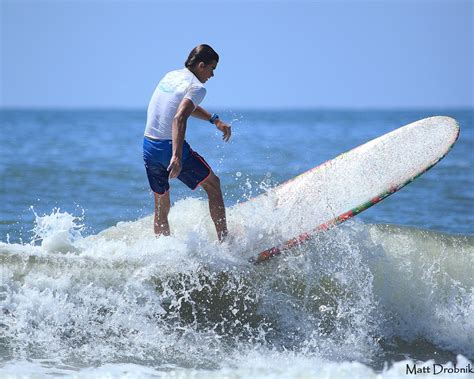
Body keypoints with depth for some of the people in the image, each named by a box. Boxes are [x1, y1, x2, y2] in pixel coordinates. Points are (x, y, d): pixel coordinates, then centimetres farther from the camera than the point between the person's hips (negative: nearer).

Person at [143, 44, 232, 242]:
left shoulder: (170, 76, 14)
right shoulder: (197, 87, -12)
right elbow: (179, 118, -27)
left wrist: (215, 121, 29)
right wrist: (177, 156, -36)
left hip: (149, 147, 7)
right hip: (171, 146, -7)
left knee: (161, 207, 15)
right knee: (213, 184, 13)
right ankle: (224, 240, 12)